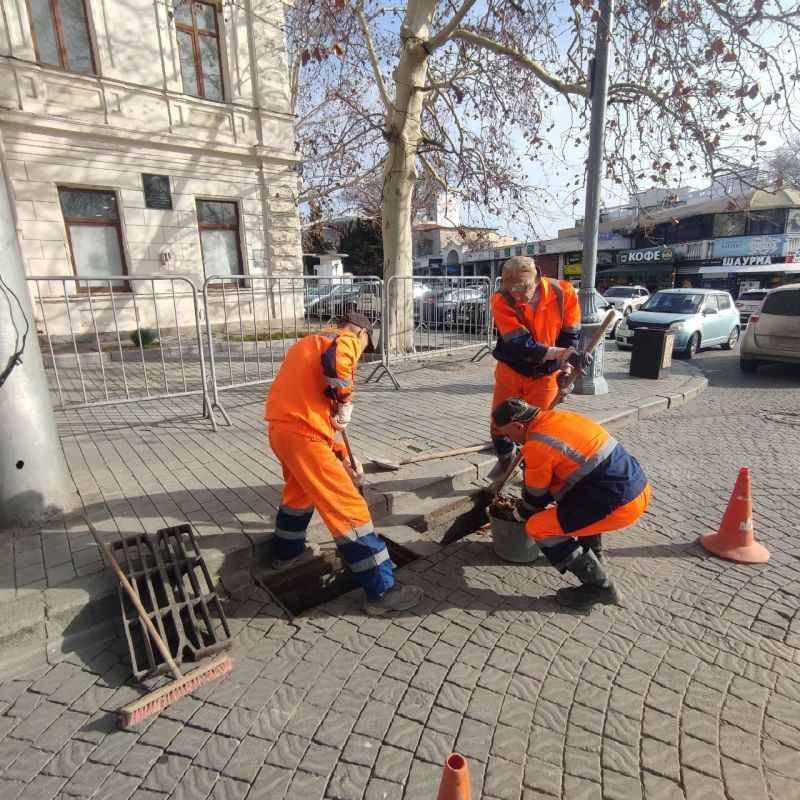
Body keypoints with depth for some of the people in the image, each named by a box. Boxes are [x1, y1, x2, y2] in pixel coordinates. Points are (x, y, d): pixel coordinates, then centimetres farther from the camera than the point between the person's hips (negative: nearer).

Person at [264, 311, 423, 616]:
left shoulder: (311, 341, 27)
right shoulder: (346, 339, 1)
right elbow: (336, 360, -29)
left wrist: (342, 456, 28)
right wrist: (345, 401, -11)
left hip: (281, 427, 10)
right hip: (302, 434, -9)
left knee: (300, 490, 32)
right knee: (349, 508, -4)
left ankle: (287, 552, 52)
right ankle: (382, 590, 3)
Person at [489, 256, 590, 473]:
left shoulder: (563, 292, -17)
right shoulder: (501, 300, -23)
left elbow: (570, 336, -5)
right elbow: (520, 346, -29)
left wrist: (565, 370, -17)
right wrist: (565, 354, -37)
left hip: (545, 374, 0)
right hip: (511, 370, 1)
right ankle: (505, 463, 38)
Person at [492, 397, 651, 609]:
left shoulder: (537, 445, -15)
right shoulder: (560, 418, 11)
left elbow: (536, 496, -1)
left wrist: (519, 515, 21)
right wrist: (524, 505, 30)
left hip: (620, 504, -10)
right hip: (638, 485, 10)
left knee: (537, 527, -4)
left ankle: (599, 587, 4)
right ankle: (594, 556, 38)